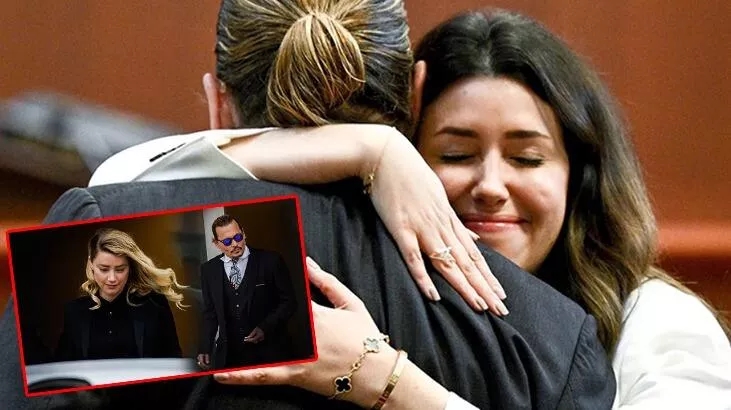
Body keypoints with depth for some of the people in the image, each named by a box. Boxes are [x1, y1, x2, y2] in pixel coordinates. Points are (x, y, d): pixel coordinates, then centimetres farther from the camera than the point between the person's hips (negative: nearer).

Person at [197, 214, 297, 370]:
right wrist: (205, 349, 1)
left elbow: (288, 301, -1)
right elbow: (210, 313, 11)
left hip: (268, 352, -2)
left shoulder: (270, 261, -4)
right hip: (228, 355, 2)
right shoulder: (209, 269, 6)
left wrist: (266, 327, -14)